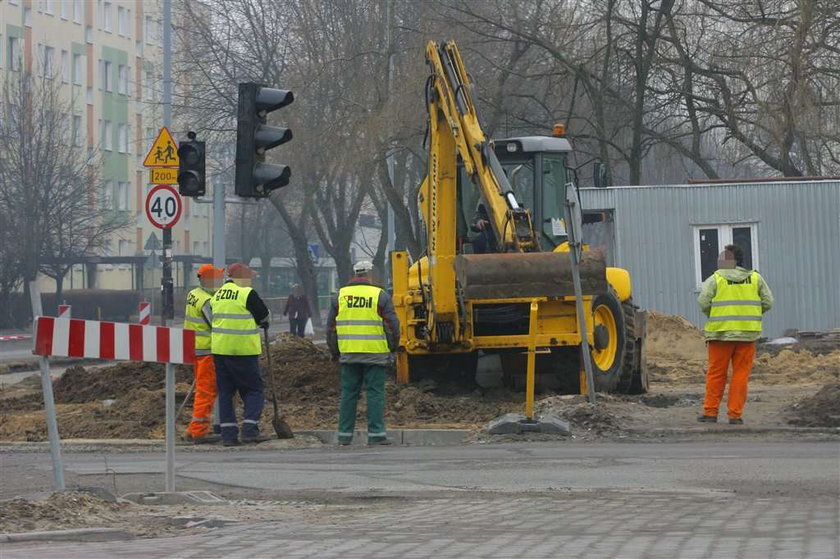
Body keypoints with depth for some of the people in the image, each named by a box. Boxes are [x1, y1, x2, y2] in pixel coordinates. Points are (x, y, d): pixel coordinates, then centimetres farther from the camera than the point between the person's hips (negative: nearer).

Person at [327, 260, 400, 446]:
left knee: (348, 393, 8)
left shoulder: (340, 296, 7)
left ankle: (345, 434, 9)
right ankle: (376, 434, -4)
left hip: (348, 354, 3)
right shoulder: (380, 295, -2)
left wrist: (335, 351, 20)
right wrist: (392, 348, 10)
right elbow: (392, 325, -2)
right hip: (375, 354, -3)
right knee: (375, 392, 0)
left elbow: (331, 326, 11)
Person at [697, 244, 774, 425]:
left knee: (716, 374, 7)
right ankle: (735, 414, 3)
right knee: (741, 374, 5)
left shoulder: (715, 279, -2)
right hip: (748, 334, 2)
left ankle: (710, 412, 9)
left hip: (721, 332, -2)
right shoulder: (756, 278, 6)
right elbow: (768, 302, 6)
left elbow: (703, 302, -8)